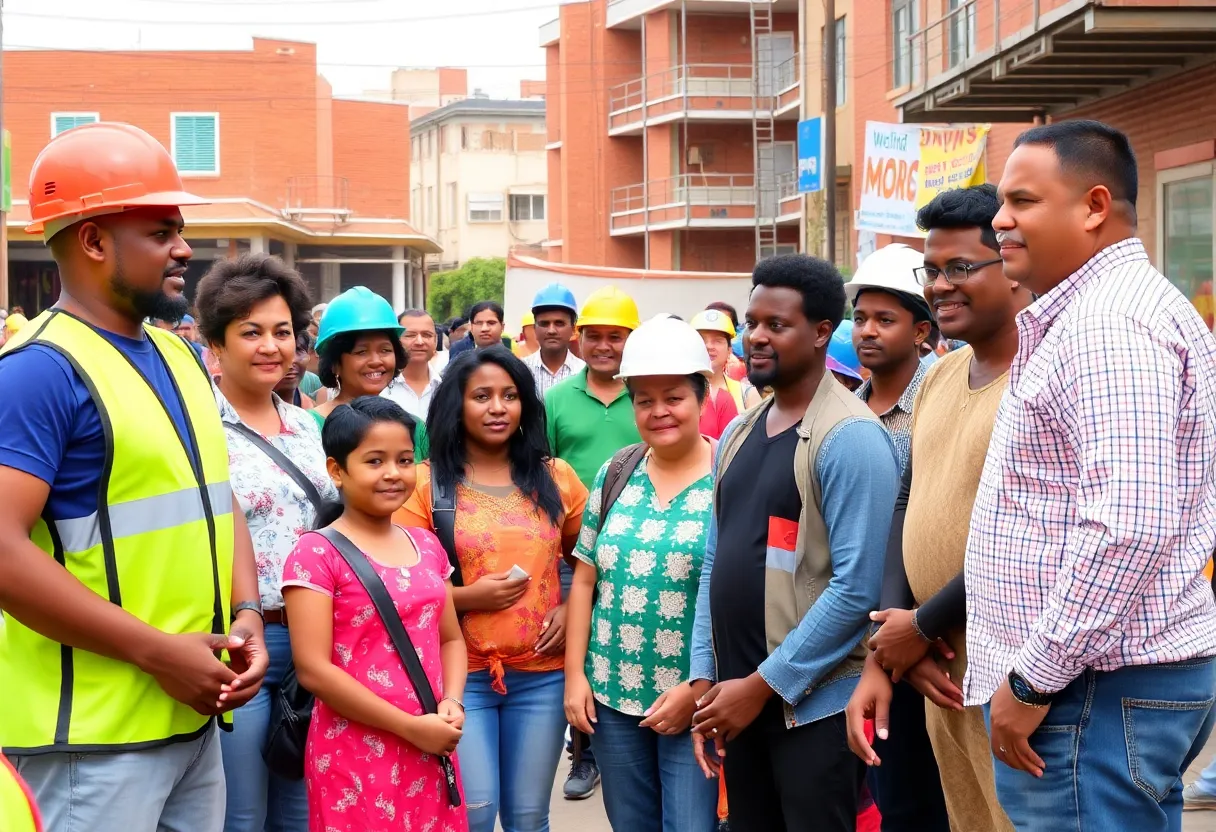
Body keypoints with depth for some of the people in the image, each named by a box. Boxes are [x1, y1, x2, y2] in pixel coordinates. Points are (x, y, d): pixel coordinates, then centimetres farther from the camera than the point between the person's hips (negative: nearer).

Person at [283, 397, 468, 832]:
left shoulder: (427, 546, 9)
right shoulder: (317, 554, -9)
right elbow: (313, 669, -15)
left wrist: (452, 704, -5)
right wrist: (411, 727, -15)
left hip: (430, 753, 5)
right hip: (355, 757, -5)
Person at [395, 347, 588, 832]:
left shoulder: (555, 478, 6)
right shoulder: (426, 483, -3)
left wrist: (570, 609, -2)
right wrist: (467, 597, -17)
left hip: (542, 673, 3)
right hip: (459, 674, -3)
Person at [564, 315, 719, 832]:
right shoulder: (615, 474, 6)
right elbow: (584, 580, 10)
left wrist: (698, 689, -14)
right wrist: (575, 674, 3)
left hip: (697, 699, -4)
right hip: (612, 696, 5)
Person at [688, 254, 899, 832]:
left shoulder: (850, 436, -14)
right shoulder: (737, 434, 11)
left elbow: (856, 588, -19)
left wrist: (764, 685, -16)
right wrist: (704, 677, 5)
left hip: (814, 704, -7)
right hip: (737, 697, 7)